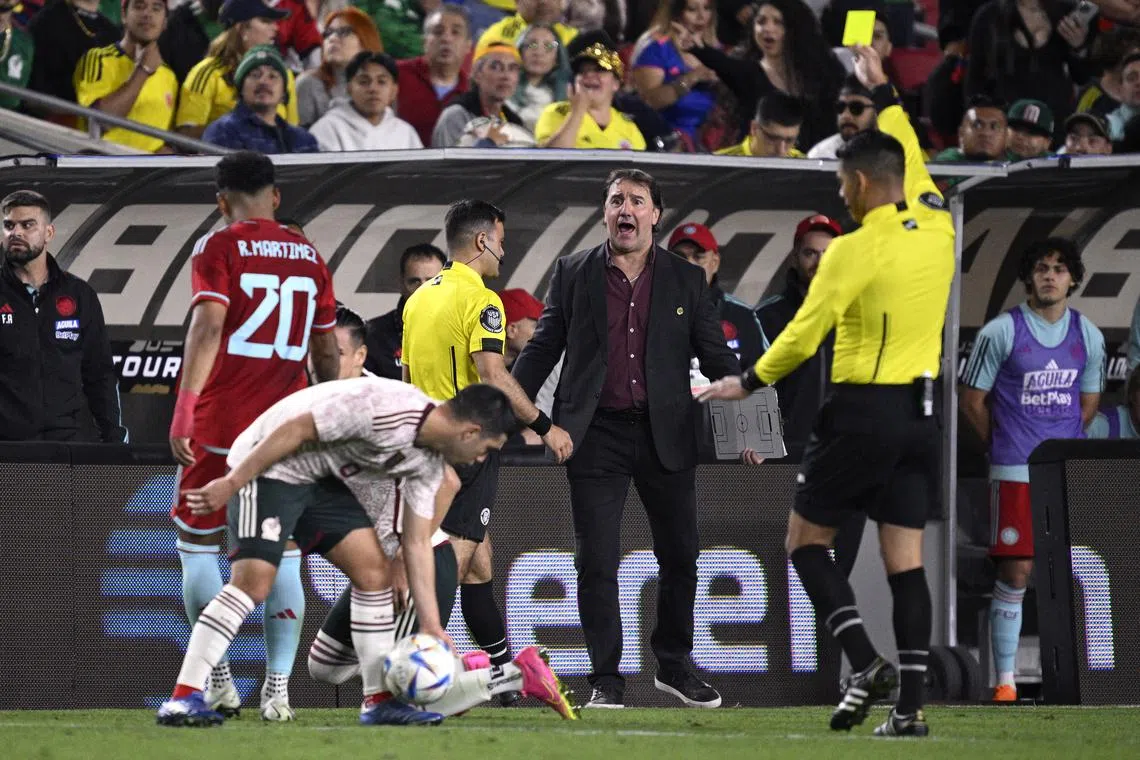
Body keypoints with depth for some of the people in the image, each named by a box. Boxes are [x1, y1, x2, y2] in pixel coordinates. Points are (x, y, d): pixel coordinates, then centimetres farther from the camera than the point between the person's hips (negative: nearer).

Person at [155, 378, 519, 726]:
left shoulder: (429, 464, 1)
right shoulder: (384, 408, -28)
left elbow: (417, 544, 7)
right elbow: (294, 430, -25)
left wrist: (431, 625, 3)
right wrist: (231, 483, -22)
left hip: (326, 480, 9)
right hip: (269, 463, -9)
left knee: (374, 569, -1)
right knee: (253, 581, -20)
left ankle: (379, 700, 4)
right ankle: (183, 698, -20)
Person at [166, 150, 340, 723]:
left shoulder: (218, 250, -2)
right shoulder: (309, 257, 12)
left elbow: (207, 327, -16)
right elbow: (326, 353, 17)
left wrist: (185, 407, -22)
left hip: (219, 428, -4)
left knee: (197, 547, 8)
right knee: (282, 557, 6)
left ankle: (217, 683, 5)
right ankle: (277, 688, 0)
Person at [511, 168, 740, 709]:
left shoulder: (686, 280, 7)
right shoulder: (573, 273, 6)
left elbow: (716, 355, 7)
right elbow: (542, 349, 8)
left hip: (666, 435, 1)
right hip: (596, 435, -1)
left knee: (679, 555, 7)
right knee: (596, 562, -3)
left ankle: (674, 665, 25)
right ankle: (606, 679, 5)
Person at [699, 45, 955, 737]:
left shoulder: (855, 249, -14)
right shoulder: (938, 229, 3)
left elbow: (803, 337, -11)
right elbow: (911, 162, 24)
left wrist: (749, 383, 4)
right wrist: (881, 91, 35)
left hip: (863, 414, -6)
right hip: (921, 413, 6)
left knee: (807, 542, 8)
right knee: (906, 559, 5)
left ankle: (866, 663, -8)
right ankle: (911, 705, -2)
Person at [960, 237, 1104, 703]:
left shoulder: (1088, 337, 8)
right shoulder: (1000, 332, -5)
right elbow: (972, 399, 3)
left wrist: (1064, 444, 13)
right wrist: (1005, 443, 9)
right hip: (1015, 473, -4)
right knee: (1015, 573, -6)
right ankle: (1005, 681, -2)